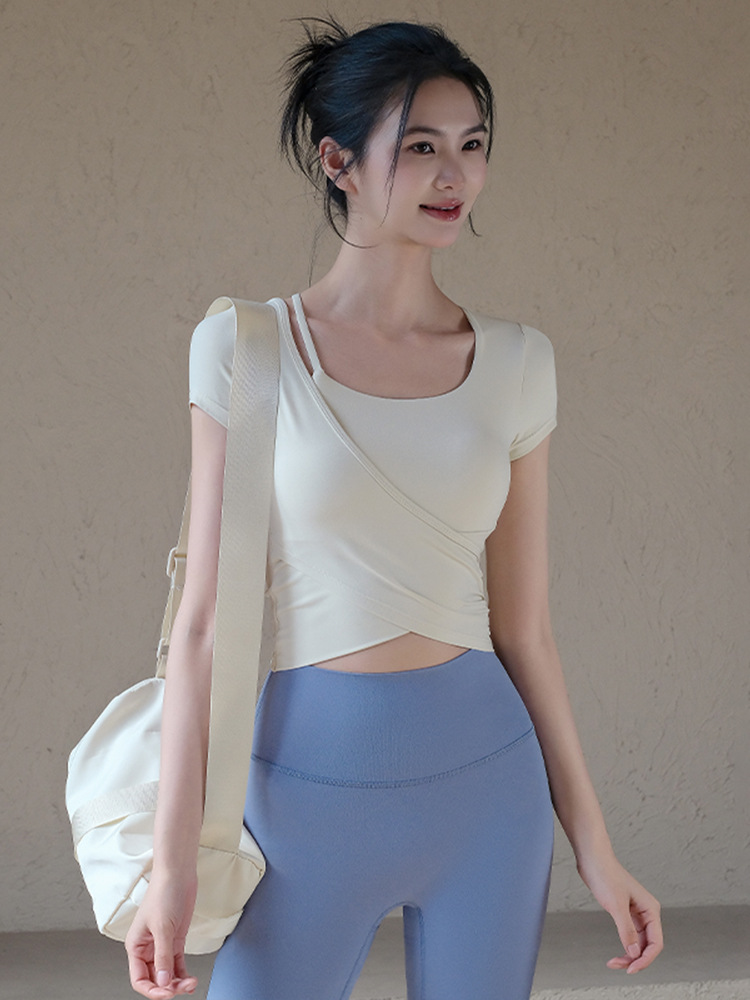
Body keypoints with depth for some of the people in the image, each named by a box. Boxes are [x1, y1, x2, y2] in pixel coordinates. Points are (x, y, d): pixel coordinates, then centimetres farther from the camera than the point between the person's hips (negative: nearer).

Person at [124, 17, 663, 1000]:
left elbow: (522, 627, 8)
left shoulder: (516, 363, 3)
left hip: (485, 782, 3)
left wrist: (593, 844, 9)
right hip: (306, 785, -2)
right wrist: (173, 859, -7)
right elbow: (204, 621, -5)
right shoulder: (247, 348, -4)